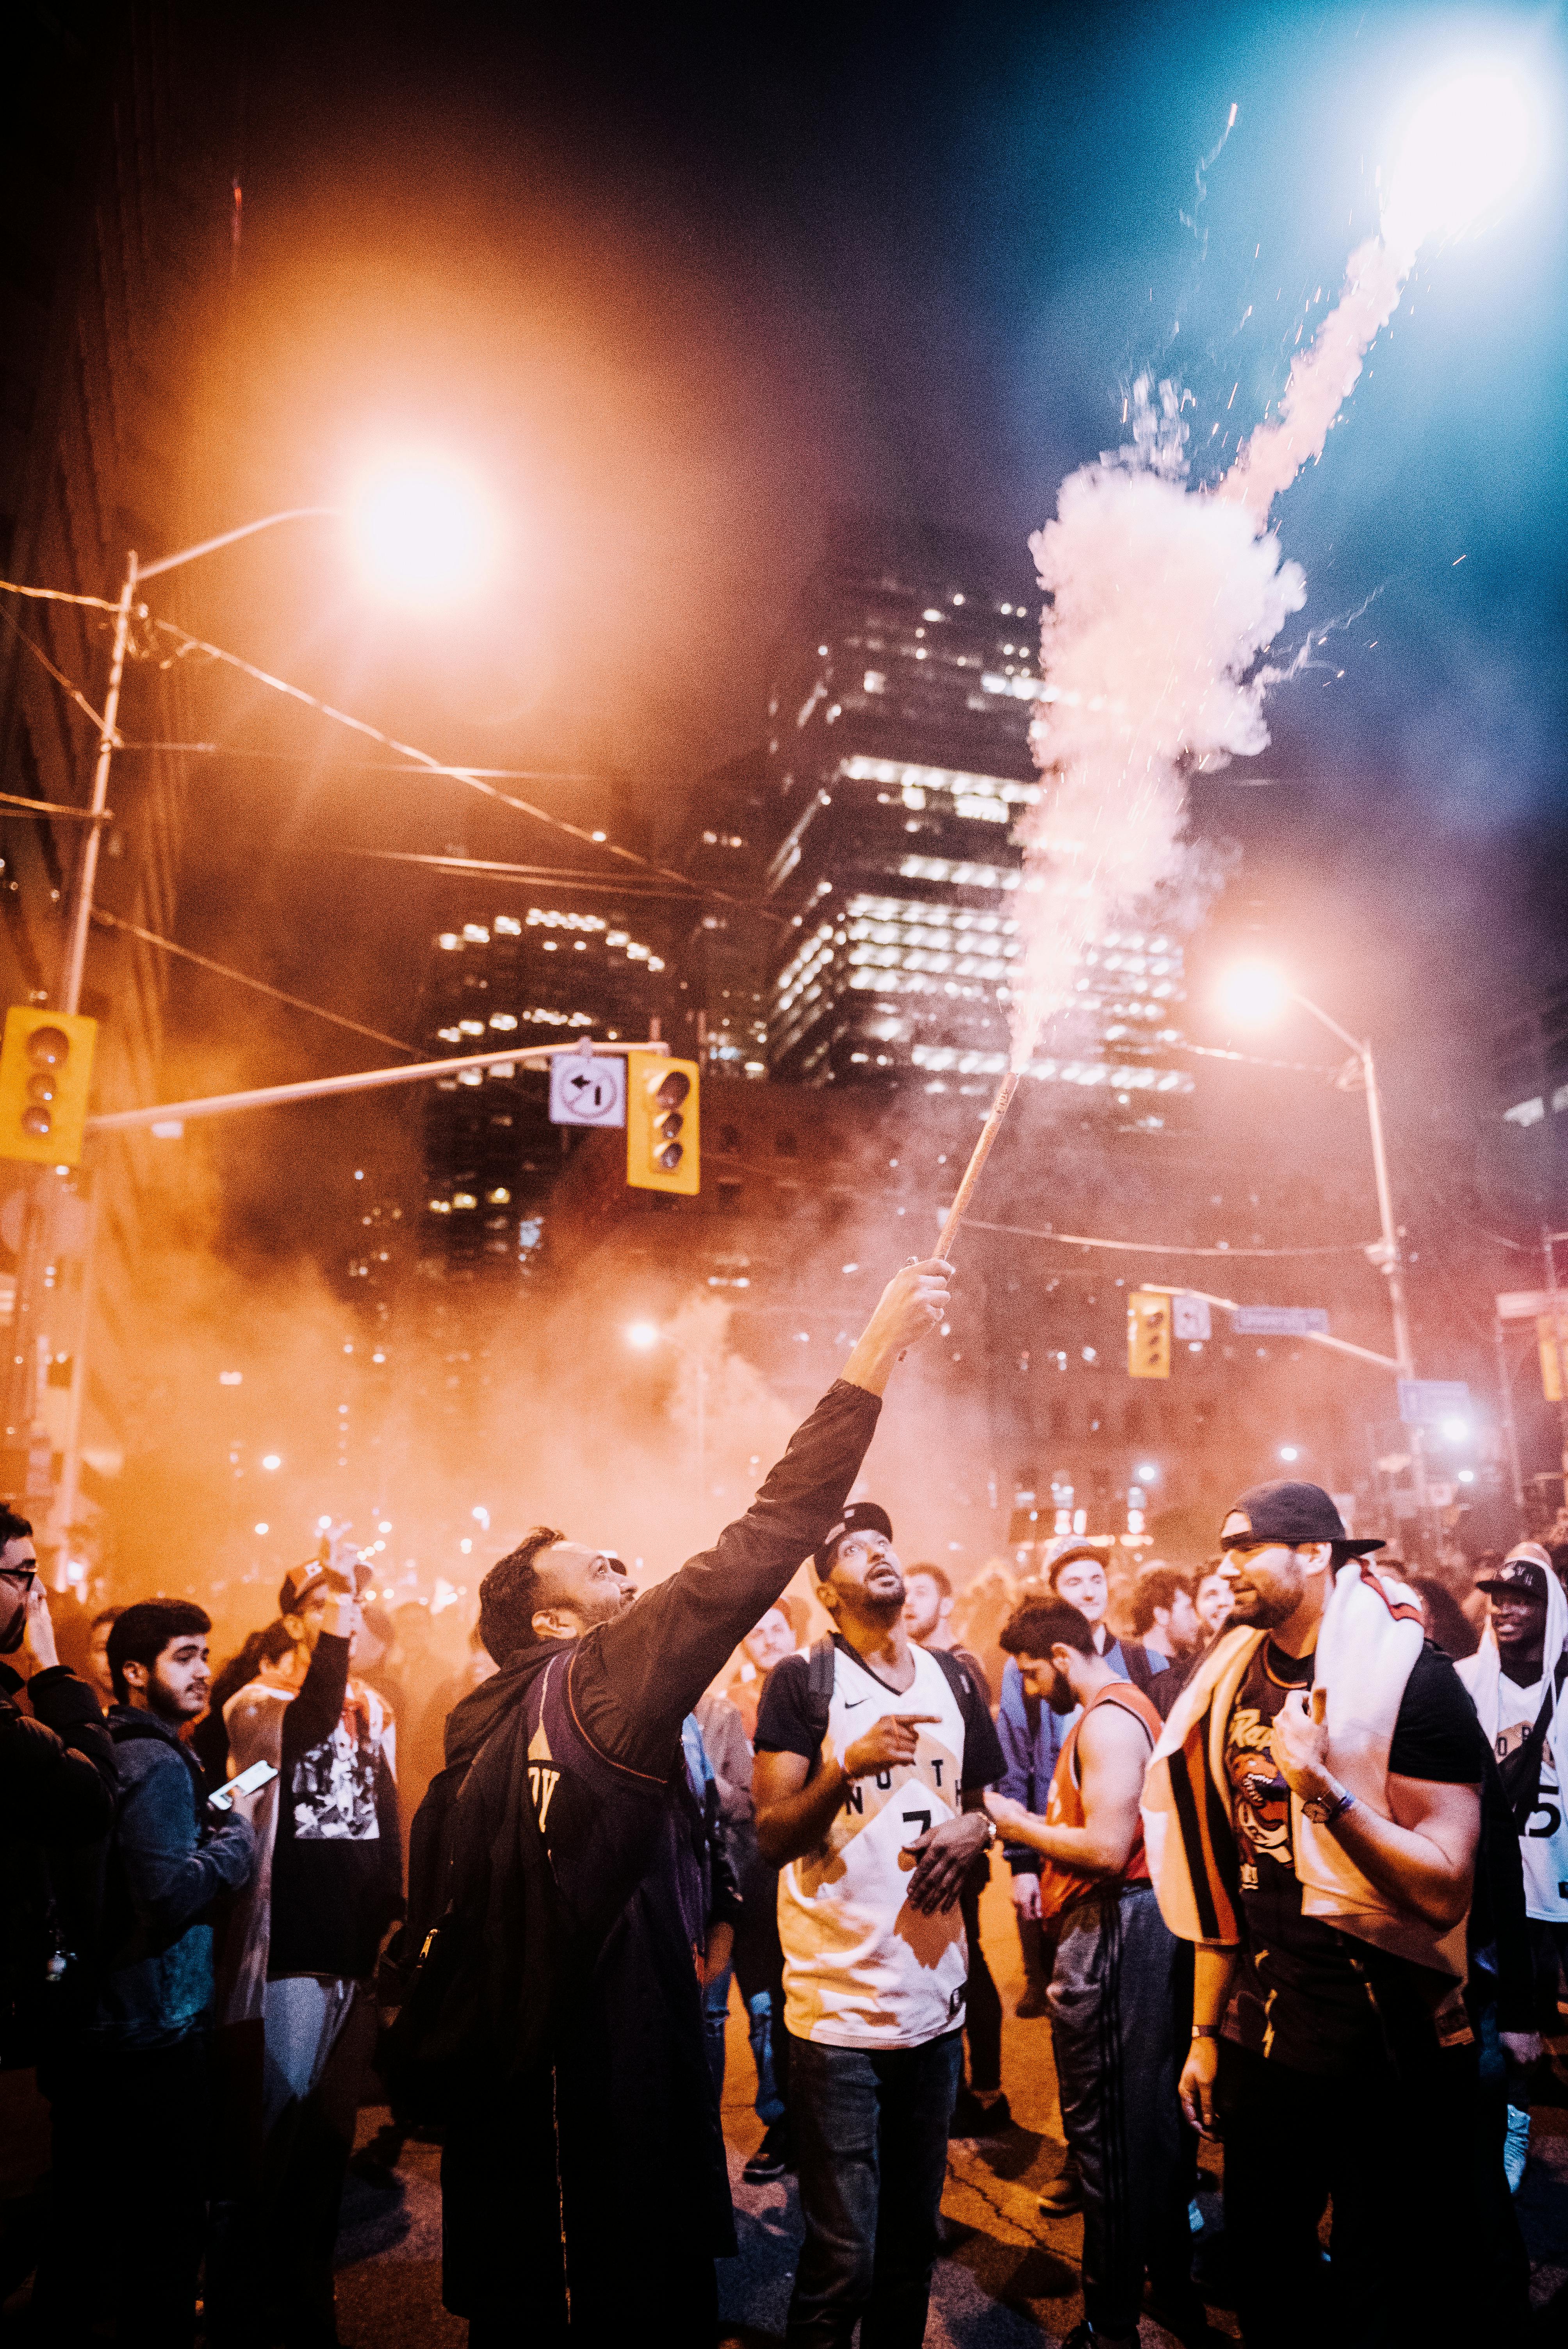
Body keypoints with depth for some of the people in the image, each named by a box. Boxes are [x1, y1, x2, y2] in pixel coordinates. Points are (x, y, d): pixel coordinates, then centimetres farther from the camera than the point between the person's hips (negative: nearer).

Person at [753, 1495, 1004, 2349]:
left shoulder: (953, 1679, 10)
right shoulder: (801, 1681, -6)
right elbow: (772, 1839, -9)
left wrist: (974, 1830, -2)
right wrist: (850, 1764, -25)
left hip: (935, 1997, 5)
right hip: (837, 2003, -5)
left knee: (914, 2232, 16)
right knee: (843, 2255, -1)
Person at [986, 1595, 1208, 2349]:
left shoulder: (1107, 1722, -18)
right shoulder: (1126, 1708, 14)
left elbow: (1106, 1850, -24)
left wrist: (1016, 1821, -14)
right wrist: (1036, 1823, 8)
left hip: (1112, 1931, -10)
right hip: (1131, 1925, 10)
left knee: (1102, 2128, 2)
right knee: (1149, 2116, 20)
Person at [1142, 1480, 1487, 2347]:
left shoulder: (1408, 1675, -15)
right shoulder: (1233, 1683, 3)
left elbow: (1444, 1889, -20)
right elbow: (1225, 1879, 9)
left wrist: (1327, 1790, -30)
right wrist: (1205, 2031, 10)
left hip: (1388, 2042, -5)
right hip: (1262, 2036, 5)